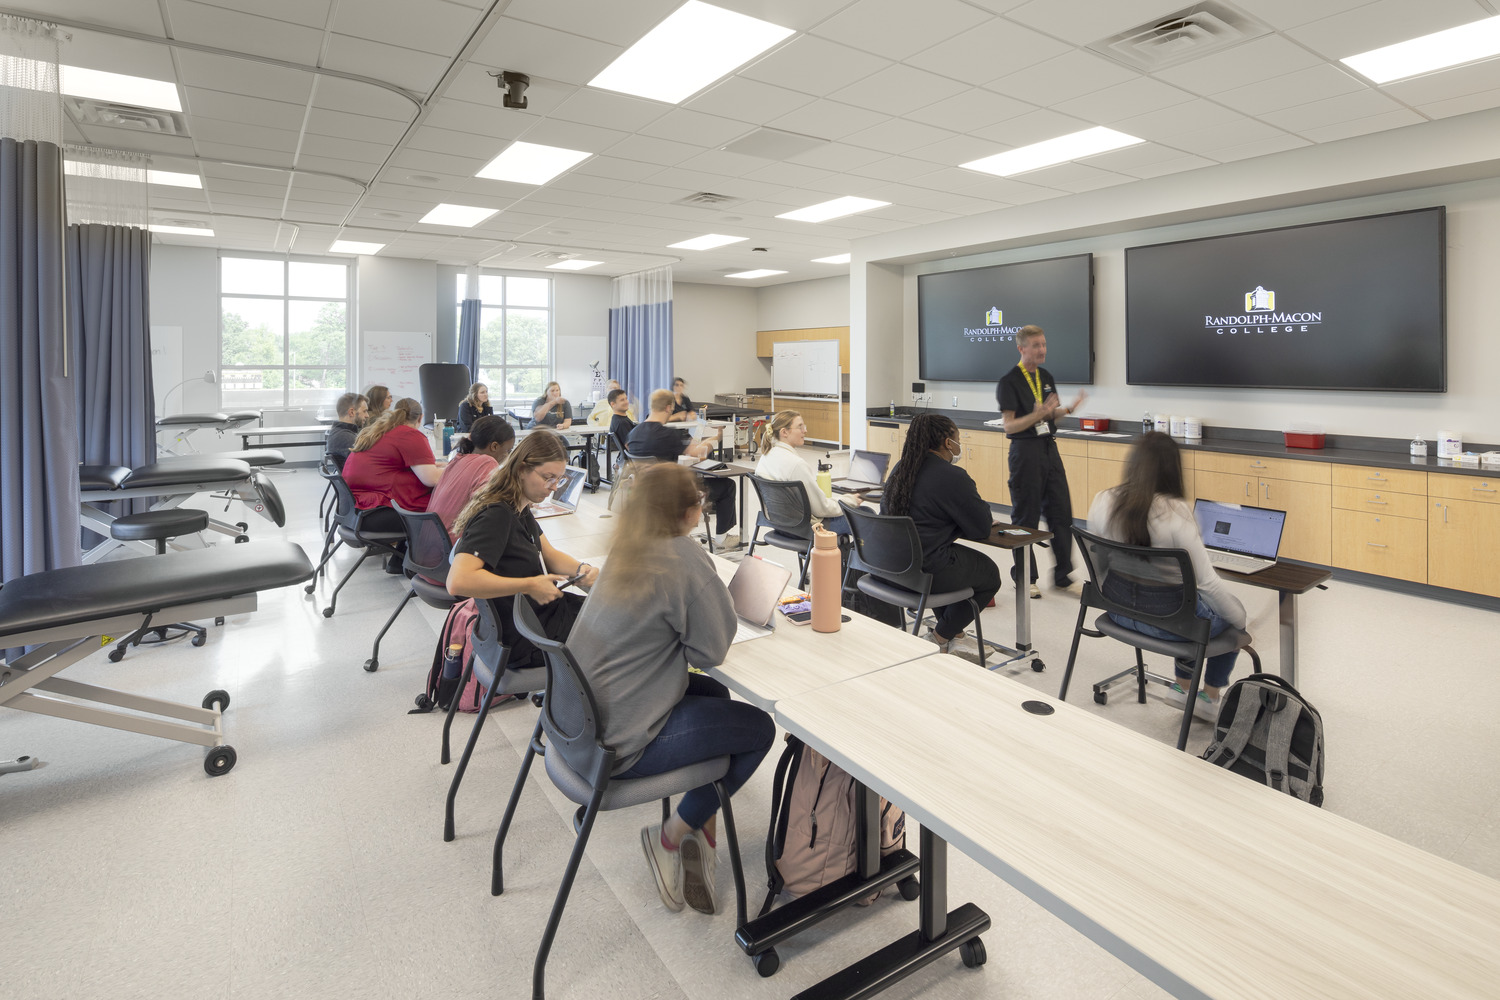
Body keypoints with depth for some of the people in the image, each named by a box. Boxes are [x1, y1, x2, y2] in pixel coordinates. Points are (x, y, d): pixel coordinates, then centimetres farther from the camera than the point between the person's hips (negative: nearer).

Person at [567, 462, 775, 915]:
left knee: (715, 695, 24)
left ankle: (702, 832, 22)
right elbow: (712, 649, -14)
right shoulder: (683, 555, -20)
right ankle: (671, 835, 13)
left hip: (584, 718, 9)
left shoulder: (628, 550, 5)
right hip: (619, 742, -9)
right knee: (759, 729, 6)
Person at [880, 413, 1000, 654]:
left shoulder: (900, 469, 7)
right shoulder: (953, 477, -17)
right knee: (990, 573, 19)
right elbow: (982, 529, -10)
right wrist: (978, 500, 11)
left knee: (956, 555, 36)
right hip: (928, 571, -8)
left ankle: (950, 629, 41)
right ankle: (941, 636, 19)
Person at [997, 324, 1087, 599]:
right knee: (1026, 516, 2)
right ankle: (1024, 577, 15)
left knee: (1061, 512, 6)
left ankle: (1062, 575, 17)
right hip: (1025, 451, -7)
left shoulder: (1046, 377, 11)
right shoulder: (1009, 381, -11)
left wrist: (1068, 408, -1)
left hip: (1049, 448, 7)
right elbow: (1009, 426, -14)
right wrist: (1037, 415, -28)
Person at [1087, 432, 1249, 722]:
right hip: (1167, 622, -5)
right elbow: (1207, 583, -19)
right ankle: (1209, 699, 32)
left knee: (1192, 602, 34)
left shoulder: (1102, 502, -10)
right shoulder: (1174, 512, -24)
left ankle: (1182, 687, 38)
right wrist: (1241, 621, -2)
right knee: (1230, 614, 26)